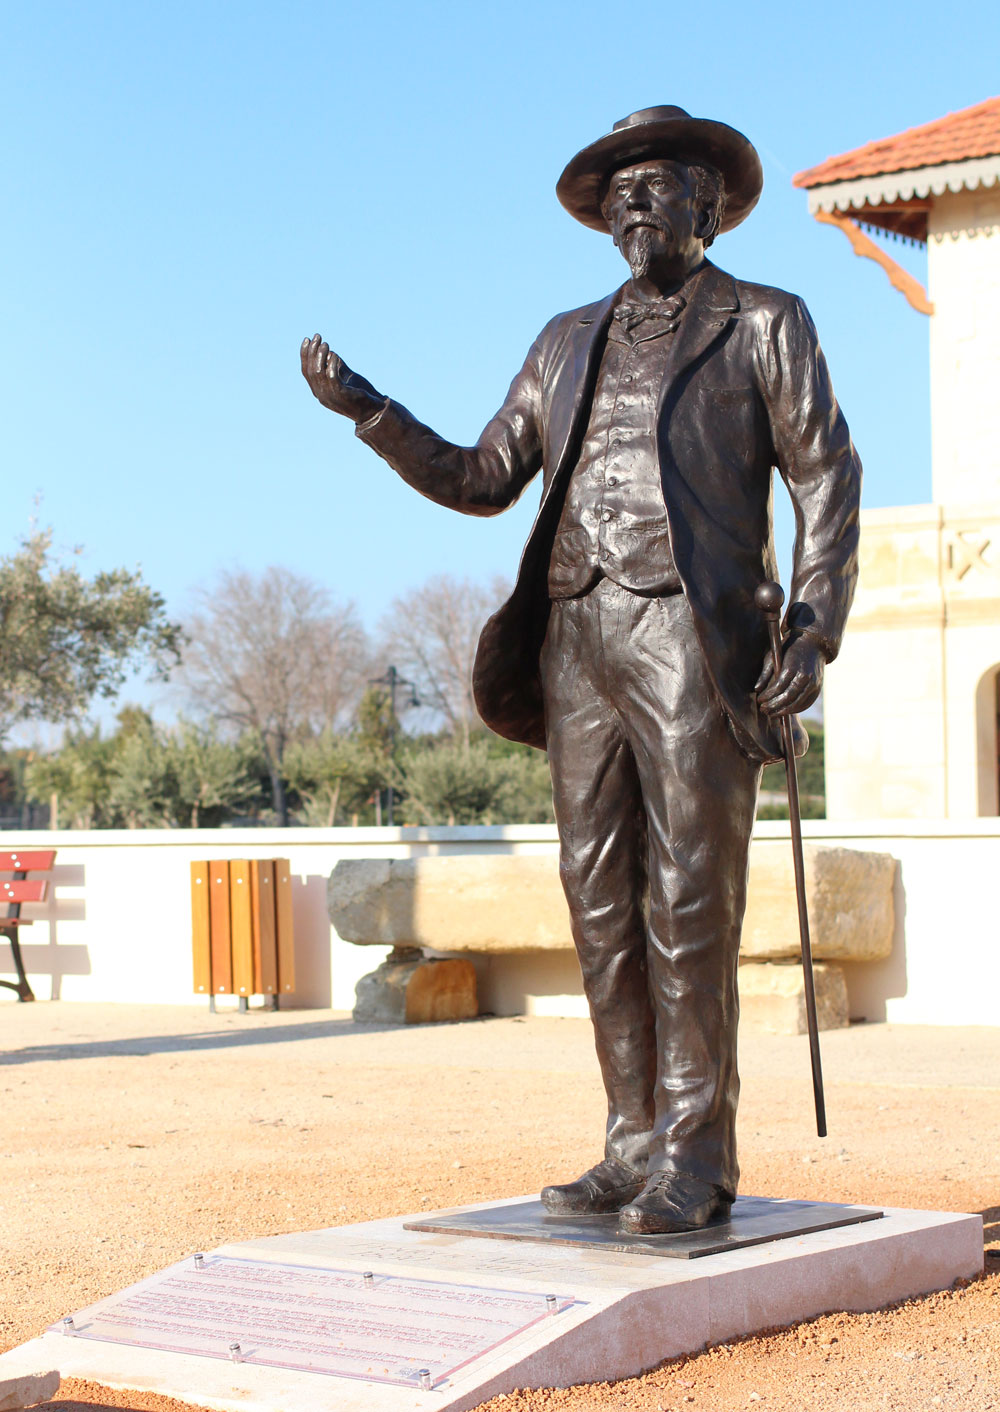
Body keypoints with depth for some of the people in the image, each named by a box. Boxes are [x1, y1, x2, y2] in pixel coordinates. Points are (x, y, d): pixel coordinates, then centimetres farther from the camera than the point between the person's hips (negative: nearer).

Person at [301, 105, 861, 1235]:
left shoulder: (765, 325, 12)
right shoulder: (567, 344, 24)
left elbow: (826, 477, 4)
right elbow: (482, 482, 22)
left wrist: (815, 631, -9)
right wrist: (369, 412, 8)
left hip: (692, 633, -5)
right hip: (575, 638, 5)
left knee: (687, 901, -8)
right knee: (603, 904, 2)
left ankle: (695, 1161, -4)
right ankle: (634, 1150, 7)